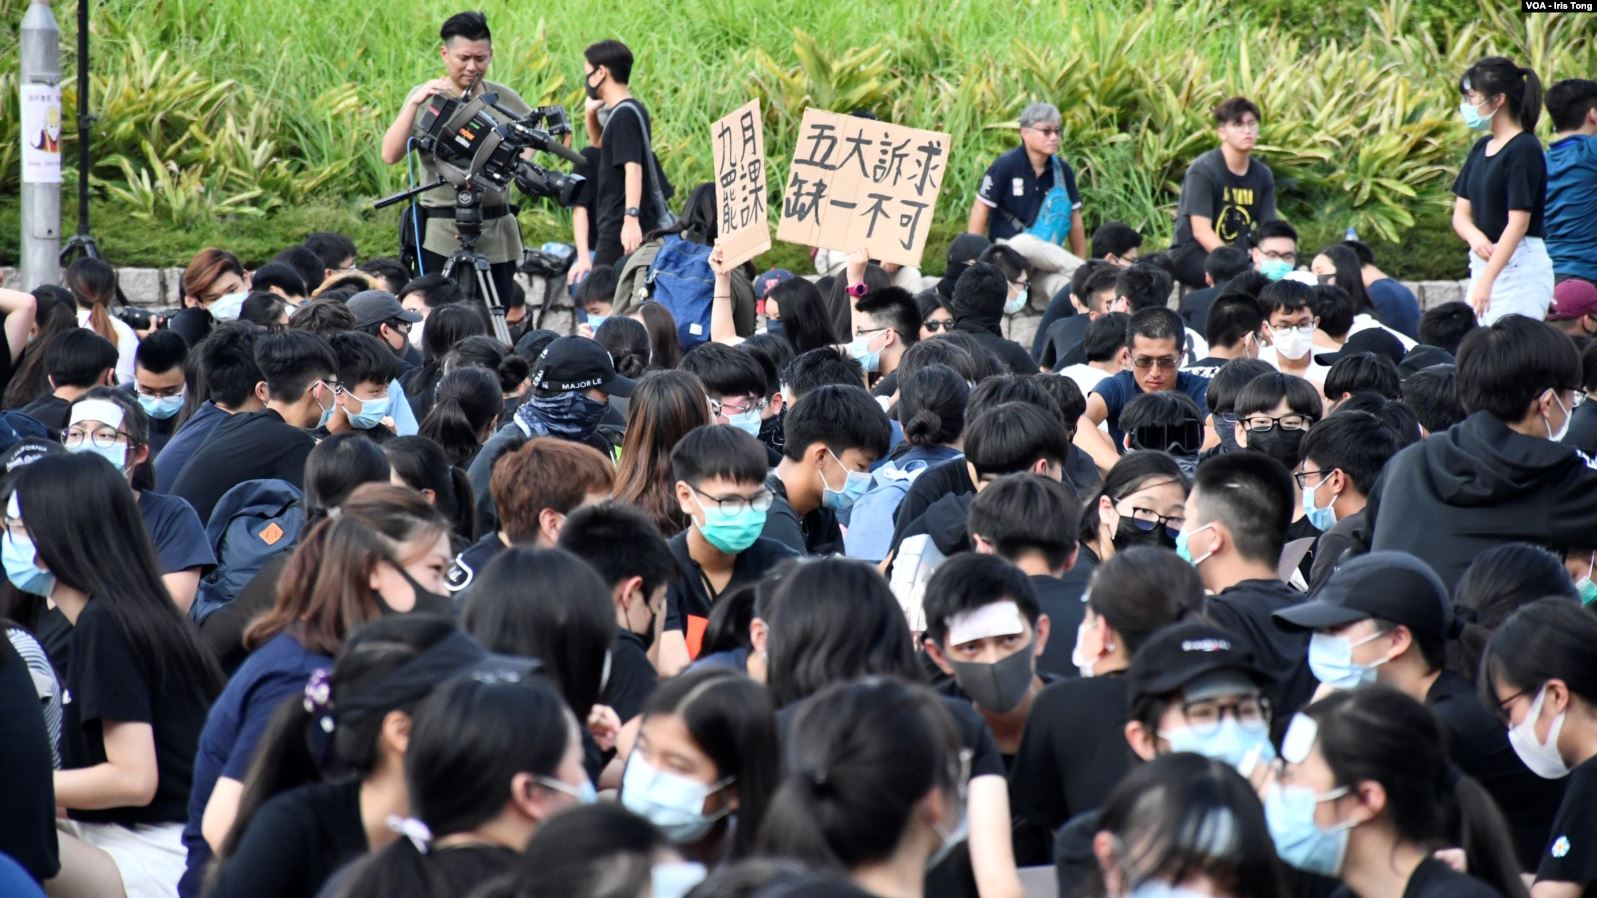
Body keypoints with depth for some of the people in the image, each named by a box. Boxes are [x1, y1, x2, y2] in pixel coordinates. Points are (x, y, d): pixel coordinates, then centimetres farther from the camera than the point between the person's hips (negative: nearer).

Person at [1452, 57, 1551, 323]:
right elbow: (1461, 213, 14)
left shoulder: (1524, 150, -12)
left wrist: (1486, 281, -22)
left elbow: (1518, 222, -17)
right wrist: (1474, 236, -10)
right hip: (1484, 262, 8)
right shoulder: (1481, 149, 13)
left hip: (1520, 266, -8)